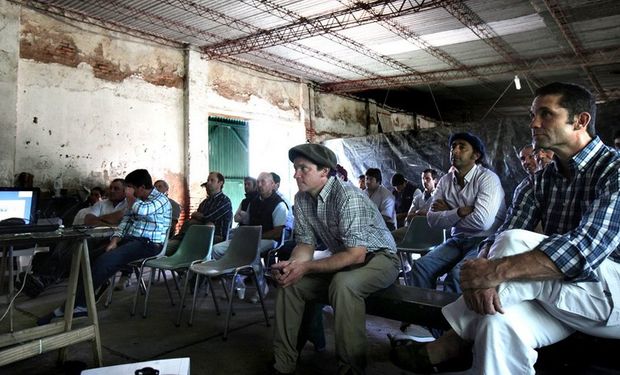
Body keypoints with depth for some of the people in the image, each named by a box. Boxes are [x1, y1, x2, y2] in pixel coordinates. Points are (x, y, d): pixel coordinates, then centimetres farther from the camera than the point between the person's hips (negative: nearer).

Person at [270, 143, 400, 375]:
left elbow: (356, 254, -30)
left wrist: (307, 267, -31)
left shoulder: (347, 196, -27)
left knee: (343, 284, -37)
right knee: (289, 282, -6)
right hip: (343, 259, 8)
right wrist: (291, 265, -22)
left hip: (378, 258, -7)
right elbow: (306, 243, 0)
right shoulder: (301, 199, -4)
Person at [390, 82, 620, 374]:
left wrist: (495, 271, -37)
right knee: (499, 323, -31)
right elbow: (501, 234, -3)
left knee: (515, 243, -29)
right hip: (560, 299, 5)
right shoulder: (545, 178, 9)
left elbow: (586, 249, -29)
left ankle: (454, 342, -14)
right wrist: (480, 270, -26)